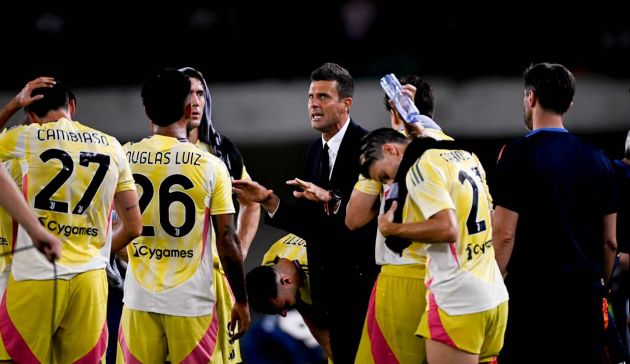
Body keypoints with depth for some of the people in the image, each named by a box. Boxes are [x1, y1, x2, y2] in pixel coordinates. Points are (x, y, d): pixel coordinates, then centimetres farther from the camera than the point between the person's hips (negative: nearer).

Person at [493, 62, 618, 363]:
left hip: (532, 294, -5)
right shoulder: (597, 160, 9)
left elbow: (505, 234, -12)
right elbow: (610, 241, 11)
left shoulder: (518, 154, -7)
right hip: (586, 296, 5)